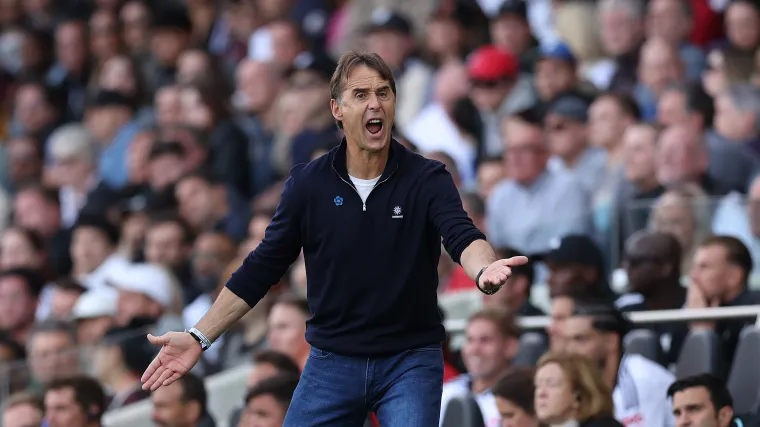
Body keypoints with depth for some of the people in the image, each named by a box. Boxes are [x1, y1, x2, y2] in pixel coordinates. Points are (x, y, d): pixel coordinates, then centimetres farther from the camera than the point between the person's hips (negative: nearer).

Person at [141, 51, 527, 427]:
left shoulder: (427, 179, -6)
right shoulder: (308, 183, -1)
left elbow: (462, 238, -23)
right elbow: (262, 268, 5)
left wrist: (483, 270, -47)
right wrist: (200, 337, -1)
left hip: (410, 360, -2)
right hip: (332, 362, 2)